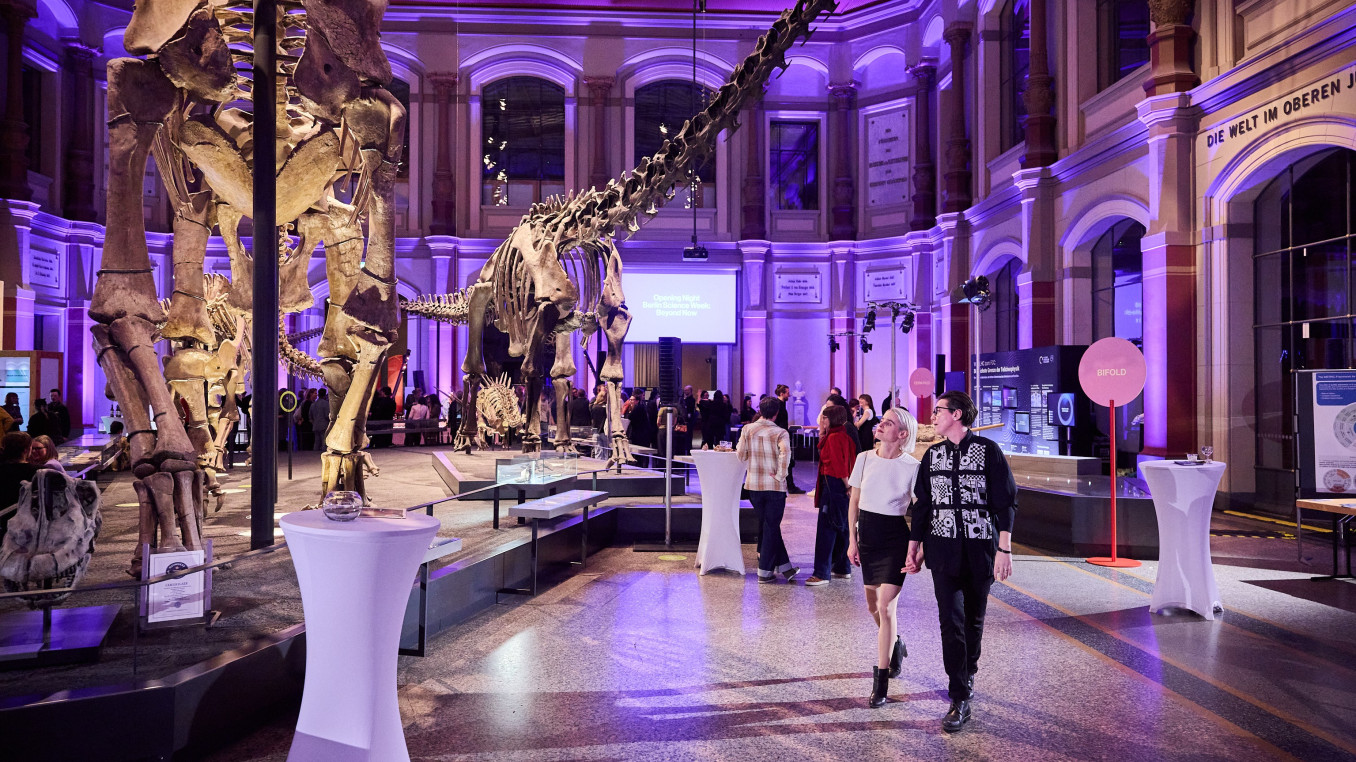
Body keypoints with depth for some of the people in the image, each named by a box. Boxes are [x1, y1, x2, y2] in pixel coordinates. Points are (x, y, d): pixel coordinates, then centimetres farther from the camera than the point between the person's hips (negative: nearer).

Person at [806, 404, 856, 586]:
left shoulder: (834, 437, -16)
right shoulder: (844, 435, 13)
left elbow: (839, 465, -20)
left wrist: (847, 487, -17)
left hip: (833, 486, -10)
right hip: (843, 486, 10)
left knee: (826, 530, -8)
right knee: (842, 528, 17)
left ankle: (822, 574, -6)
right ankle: (842, 568, 27)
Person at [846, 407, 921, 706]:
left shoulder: (912, 467, -9)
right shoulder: (864, 459, 1)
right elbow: (854, 502, 7)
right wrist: (852, 540, 5)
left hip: (895, 538, -5)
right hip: (867, 535, 5)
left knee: (885, 607, -9)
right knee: (873, 606, 16)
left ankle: (881, 680, 1)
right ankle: (895, 646, 46)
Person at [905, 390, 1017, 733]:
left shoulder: (988, 450, -3)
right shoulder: (933, 454, 9)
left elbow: (1006, 502, -5)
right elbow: (922, 504, 13)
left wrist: (1004, 549, -10)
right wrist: (914, 547, 12)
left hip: (981, 549, -2)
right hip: (943, 550, 2)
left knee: (974, 618, 10)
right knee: (951, 621, -5)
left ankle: (968, 672, 36)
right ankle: (960, 700, 0)